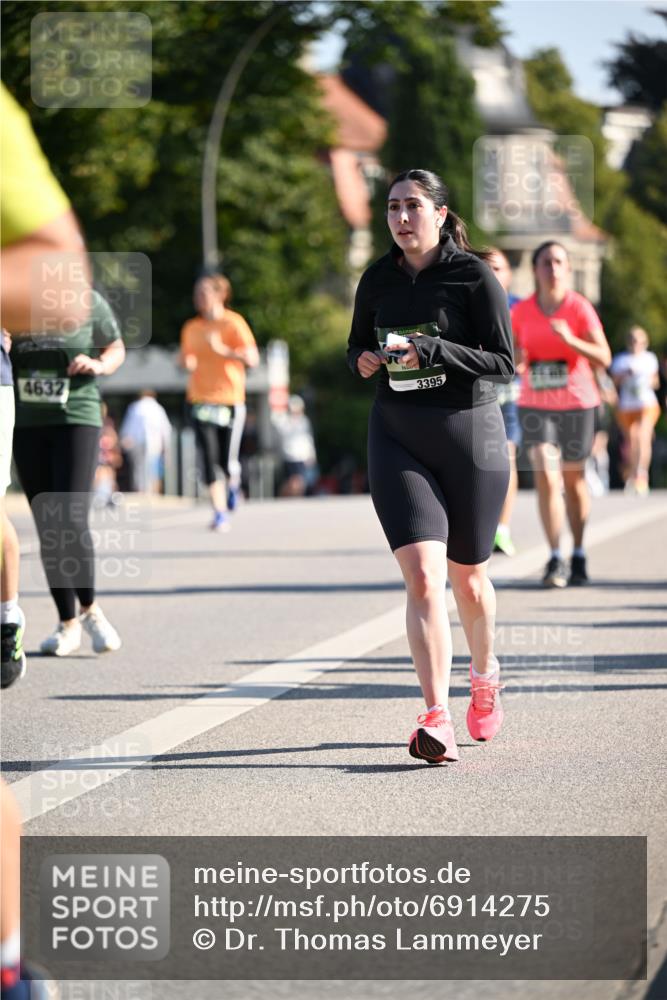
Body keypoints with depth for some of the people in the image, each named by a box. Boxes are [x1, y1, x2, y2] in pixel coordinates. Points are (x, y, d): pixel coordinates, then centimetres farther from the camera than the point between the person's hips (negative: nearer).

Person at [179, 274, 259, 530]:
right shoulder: (191, 328, 9)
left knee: (227, 460, -2)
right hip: (201, 400, 3)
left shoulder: (234, 324, -4)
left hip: (230, 399, -3)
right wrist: (188, 363, -2)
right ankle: (220, 514, -3)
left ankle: (233, 484, 34)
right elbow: (186, 359, 22)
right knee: (208, 459, -9)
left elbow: (252, 358, -11)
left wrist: (223, 349, -23)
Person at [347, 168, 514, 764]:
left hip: (470, 433, -2)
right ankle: (437, 720, -20)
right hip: (398, 439, 2)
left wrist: (433, 351, -22)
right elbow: (358, 344, 20)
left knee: (468, 579, 12)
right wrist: (363, 359, -4)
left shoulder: (473, 276, -6)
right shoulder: (378, 279, 6)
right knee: (423, 576, -15)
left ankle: (485, 677, 43)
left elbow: (505, 362, -9)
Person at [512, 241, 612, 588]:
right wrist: (517, 358, -11)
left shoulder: (580, 307, -7)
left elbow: (603, 358, -12)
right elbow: (513, 361, 13)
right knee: (546, 478, -14)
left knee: (573, 480, 10)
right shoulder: (520, 312, 1)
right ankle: (555, 558, -13)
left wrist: (571, 340, -27)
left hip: (576, 404, -1)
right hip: (535, 406, 1)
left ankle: (578, 556, 25)